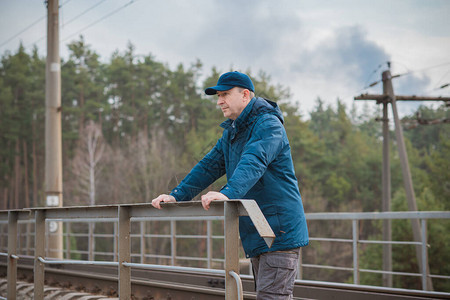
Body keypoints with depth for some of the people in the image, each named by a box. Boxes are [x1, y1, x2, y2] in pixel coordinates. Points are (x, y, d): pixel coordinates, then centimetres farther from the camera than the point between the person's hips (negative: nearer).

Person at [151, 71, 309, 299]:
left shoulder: (268, 124, -13)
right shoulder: (231, 134, 18)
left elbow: (253, 163, -30)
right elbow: (209, 166, 17)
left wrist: (228, 193, -46)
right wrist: (177, 195, 5)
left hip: (280, 231, -10)